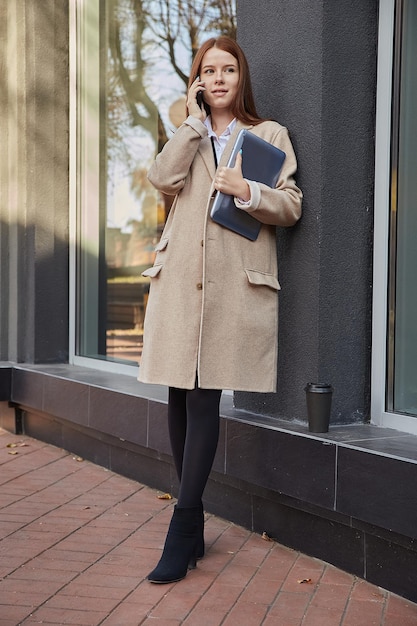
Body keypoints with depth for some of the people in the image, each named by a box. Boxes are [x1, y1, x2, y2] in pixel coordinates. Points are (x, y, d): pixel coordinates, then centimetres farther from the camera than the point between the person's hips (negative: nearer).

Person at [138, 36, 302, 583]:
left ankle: (183, 533, -7)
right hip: (180, 277, 4)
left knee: (204, 399, -10)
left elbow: (290, 206, 4)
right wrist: (195, 121, 2)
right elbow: (164, 179, 0)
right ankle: (193, 530, 13)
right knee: (180, 399, 2)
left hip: (235, 284, -3)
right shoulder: (189, 136, 21)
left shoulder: (269, 135, 12)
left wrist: (247, 191, -12)